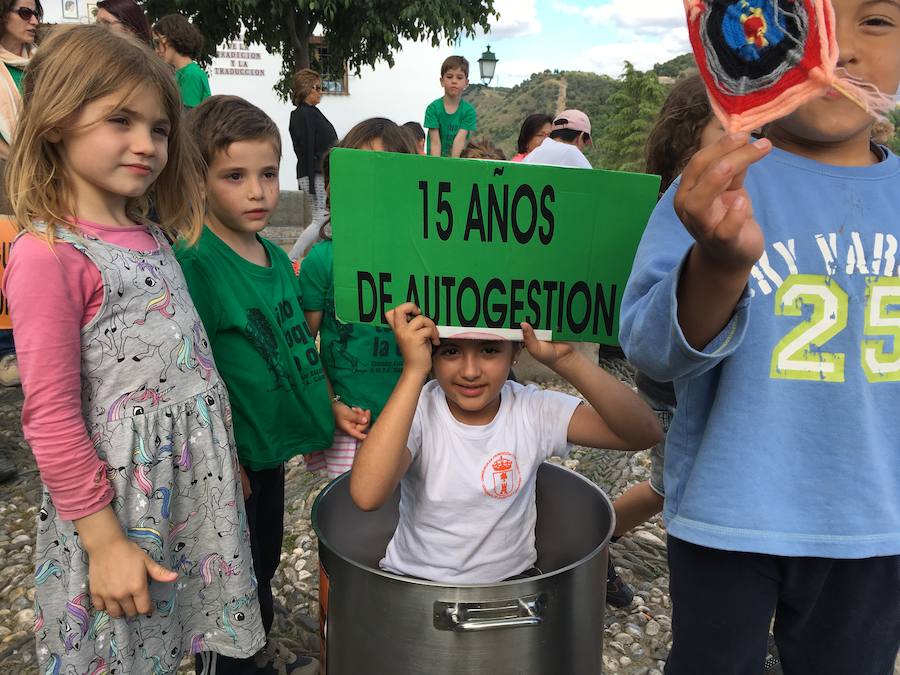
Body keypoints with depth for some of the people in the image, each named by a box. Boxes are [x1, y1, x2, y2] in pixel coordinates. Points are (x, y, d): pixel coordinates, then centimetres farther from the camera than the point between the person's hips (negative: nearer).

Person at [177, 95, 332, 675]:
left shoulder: (278, 258, 1)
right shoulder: (195, 265, -22)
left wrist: (325, 407, 3)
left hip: (271, 450, 8)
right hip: (230, 458, -8)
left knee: (265, 562, 26)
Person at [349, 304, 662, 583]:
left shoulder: (533, 409, -10)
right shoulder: (416, 409, -16)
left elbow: (642, 433, -18)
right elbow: (367, 495, -34)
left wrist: (565, 360, -28)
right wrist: (413, 372, -33)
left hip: (510, 578, 2)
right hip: (414, 580, -2)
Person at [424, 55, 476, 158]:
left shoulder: (468, 110, -1)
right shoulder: (433, 108, -3)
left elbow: (460, 140, -12)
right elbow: (435, 142, -10)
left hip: (459, 158, 1)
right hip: (436, 158, 0)